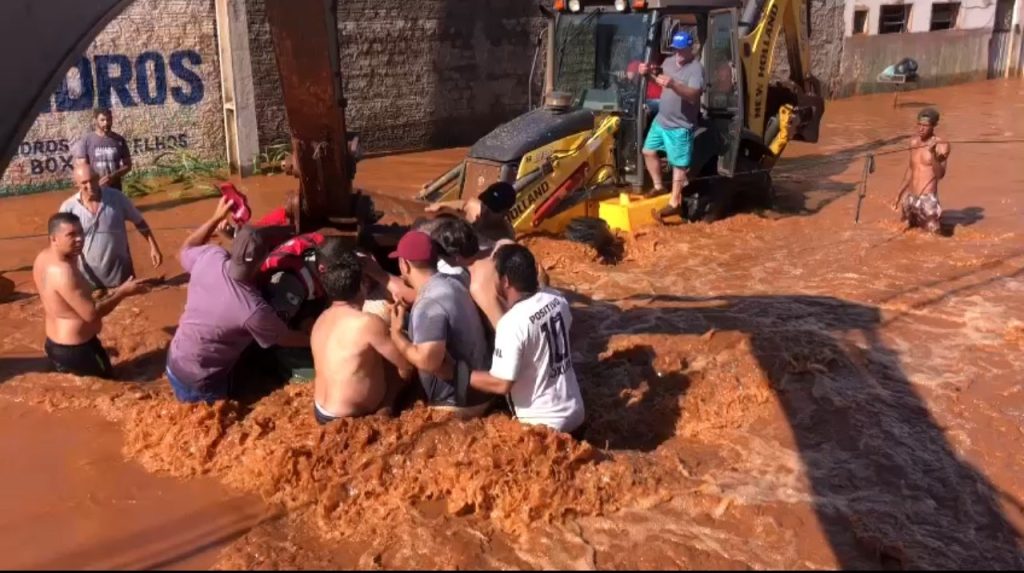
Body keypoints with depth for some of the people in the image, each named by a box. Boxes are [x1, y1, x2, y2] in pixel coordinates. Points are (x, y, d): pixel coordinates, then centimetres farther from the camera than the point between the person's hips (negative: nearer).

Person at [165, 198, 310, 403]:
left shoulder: (210, 257, -20)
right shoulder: (253, 310, -34)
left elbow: (185, 250, 7)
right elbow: (286, 338, -13)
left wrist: (217, 217, 7)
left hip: (174, 361, 6)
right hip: (198, 385, -6)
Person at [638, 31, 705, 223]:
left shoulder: (696, 69, -18)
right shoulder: (669, 62, 7)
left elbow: (693, 96, -32)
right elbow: (657, 81, 21)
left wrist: (673, 85, -47)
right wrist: (647, 72, -1)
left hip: (681, 126, -8)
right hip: (661, 120, 8)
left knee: (679, 164, -2)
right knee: (649, 151, 14)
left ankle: (675, 203, 2)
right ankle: (659, 186, 31)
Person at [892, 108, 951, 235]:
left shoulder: (942, 145, -11)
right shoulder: (914, 142, 8)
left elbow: (940, 175, -19)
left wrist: (933, 153, -33)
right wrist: (899, 194, 22)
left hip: (927, 199, -6)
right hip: (910, 198, 6)